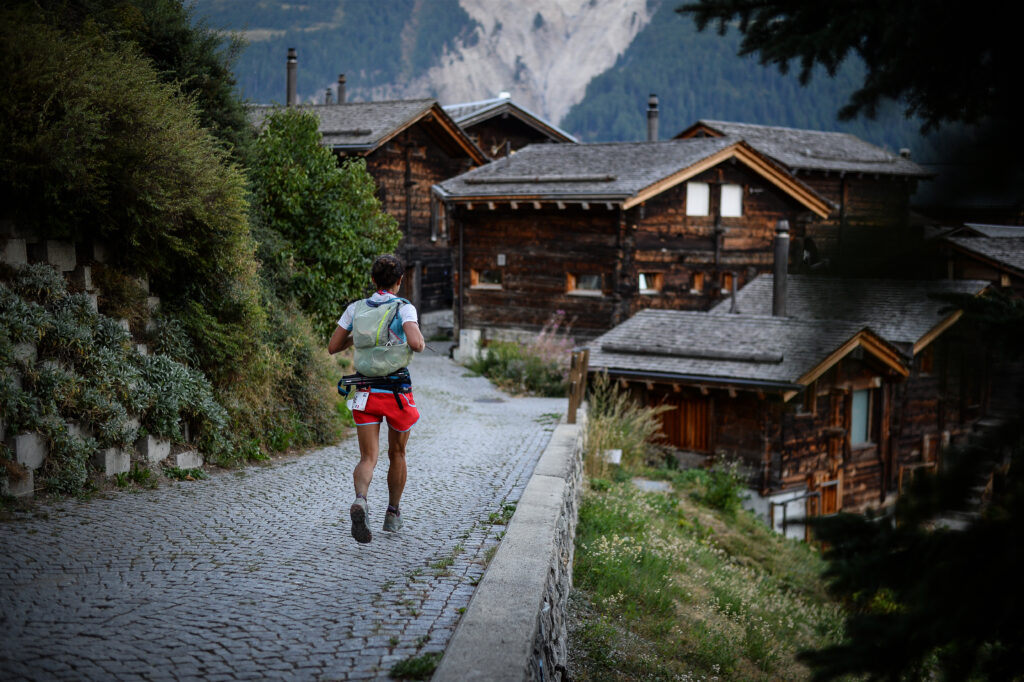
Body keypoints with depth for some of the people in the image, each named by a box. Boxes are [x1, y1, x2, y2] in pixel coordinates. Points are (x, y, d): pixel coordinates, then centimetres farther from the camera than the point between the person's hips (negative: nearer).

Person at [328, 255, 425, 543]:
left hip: (366, 392, 2)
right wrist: (420, 340, -1)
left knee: (368, 458, -2)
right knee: (397, 454, 20)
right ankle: (392, 514, 32)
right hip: (397, 392, -2)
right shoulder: (405, 308, -8)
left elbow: (332, 347, 7)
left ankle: (360, 501, -33)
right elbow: (415, 343, -25)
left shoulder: (356, 309, 3)